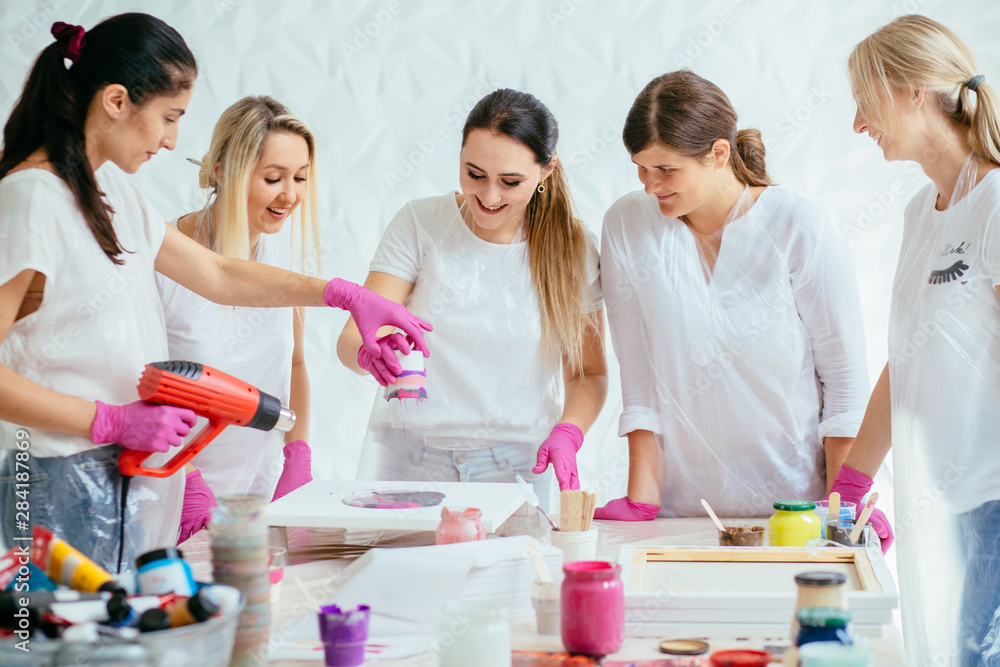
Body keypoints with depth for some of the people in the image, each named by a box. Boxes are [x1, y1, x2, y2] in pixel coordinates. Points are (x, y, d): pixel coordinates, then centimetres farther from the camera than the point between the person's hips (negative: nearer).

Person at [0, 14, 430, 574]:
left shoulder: (110, 187, 12)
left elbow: (217, 274, 19)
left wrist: (347, 294, 15)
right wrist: (113, 422, -20)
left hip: (133, 475, 8)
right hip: (67, 484, -8)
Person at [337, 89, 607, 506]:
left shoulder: (570, 249, 0)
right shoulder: (419, 224, -2)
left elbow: (588, 372, 7)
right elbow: (352, 339, -6)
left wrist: (567, 433, -12)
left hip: (514, 469, 0)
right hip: (406, 459, 0)